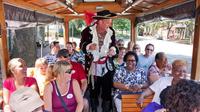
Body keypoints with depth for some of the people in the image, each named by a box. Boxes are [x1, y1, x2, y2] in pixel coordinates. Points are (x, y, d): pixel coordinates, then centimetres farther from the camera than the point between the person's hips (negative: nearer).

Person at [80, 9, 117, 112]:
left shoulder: (111, 32, 2)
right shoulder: (88, 31, -8)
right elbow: (82, 45, -4)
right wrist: (89, 46, -25)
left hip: (106, 66, 2)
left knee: (107, 90, 3)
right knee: (93, 90, 14)